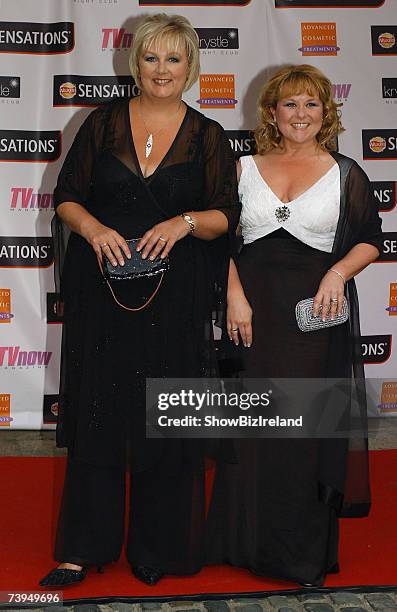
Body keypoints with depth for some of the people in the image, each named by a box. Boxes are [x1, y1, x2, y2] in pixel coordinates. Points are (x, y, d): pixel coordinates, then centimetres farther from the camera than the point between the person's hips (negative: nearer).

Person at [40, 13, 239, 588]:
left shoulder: (208, 137, 6)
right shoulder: (104, 123, 7)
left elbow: (226, 216, 3)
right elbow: (67, 196, 6)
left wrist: (185, 222, -16)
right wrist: (93, 227, -14)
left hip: (176, 299, 0)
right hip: (101, 290, 1)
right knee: (96, 415, 4)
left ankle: (156, 546, 20)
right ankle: (84, 546, 17)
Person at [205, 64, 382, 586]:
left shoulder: (345, 174, 6)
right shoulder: (246, 168, 9)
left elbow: (371, 240, 8)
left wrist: (339, 273, -11)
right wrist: (235, 295, -6)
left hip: (316, 313, -1)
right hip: (253, 308, 1)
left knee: (307, 425, 2)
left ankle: (305, 552, 16)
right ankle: (250, 541, 21)